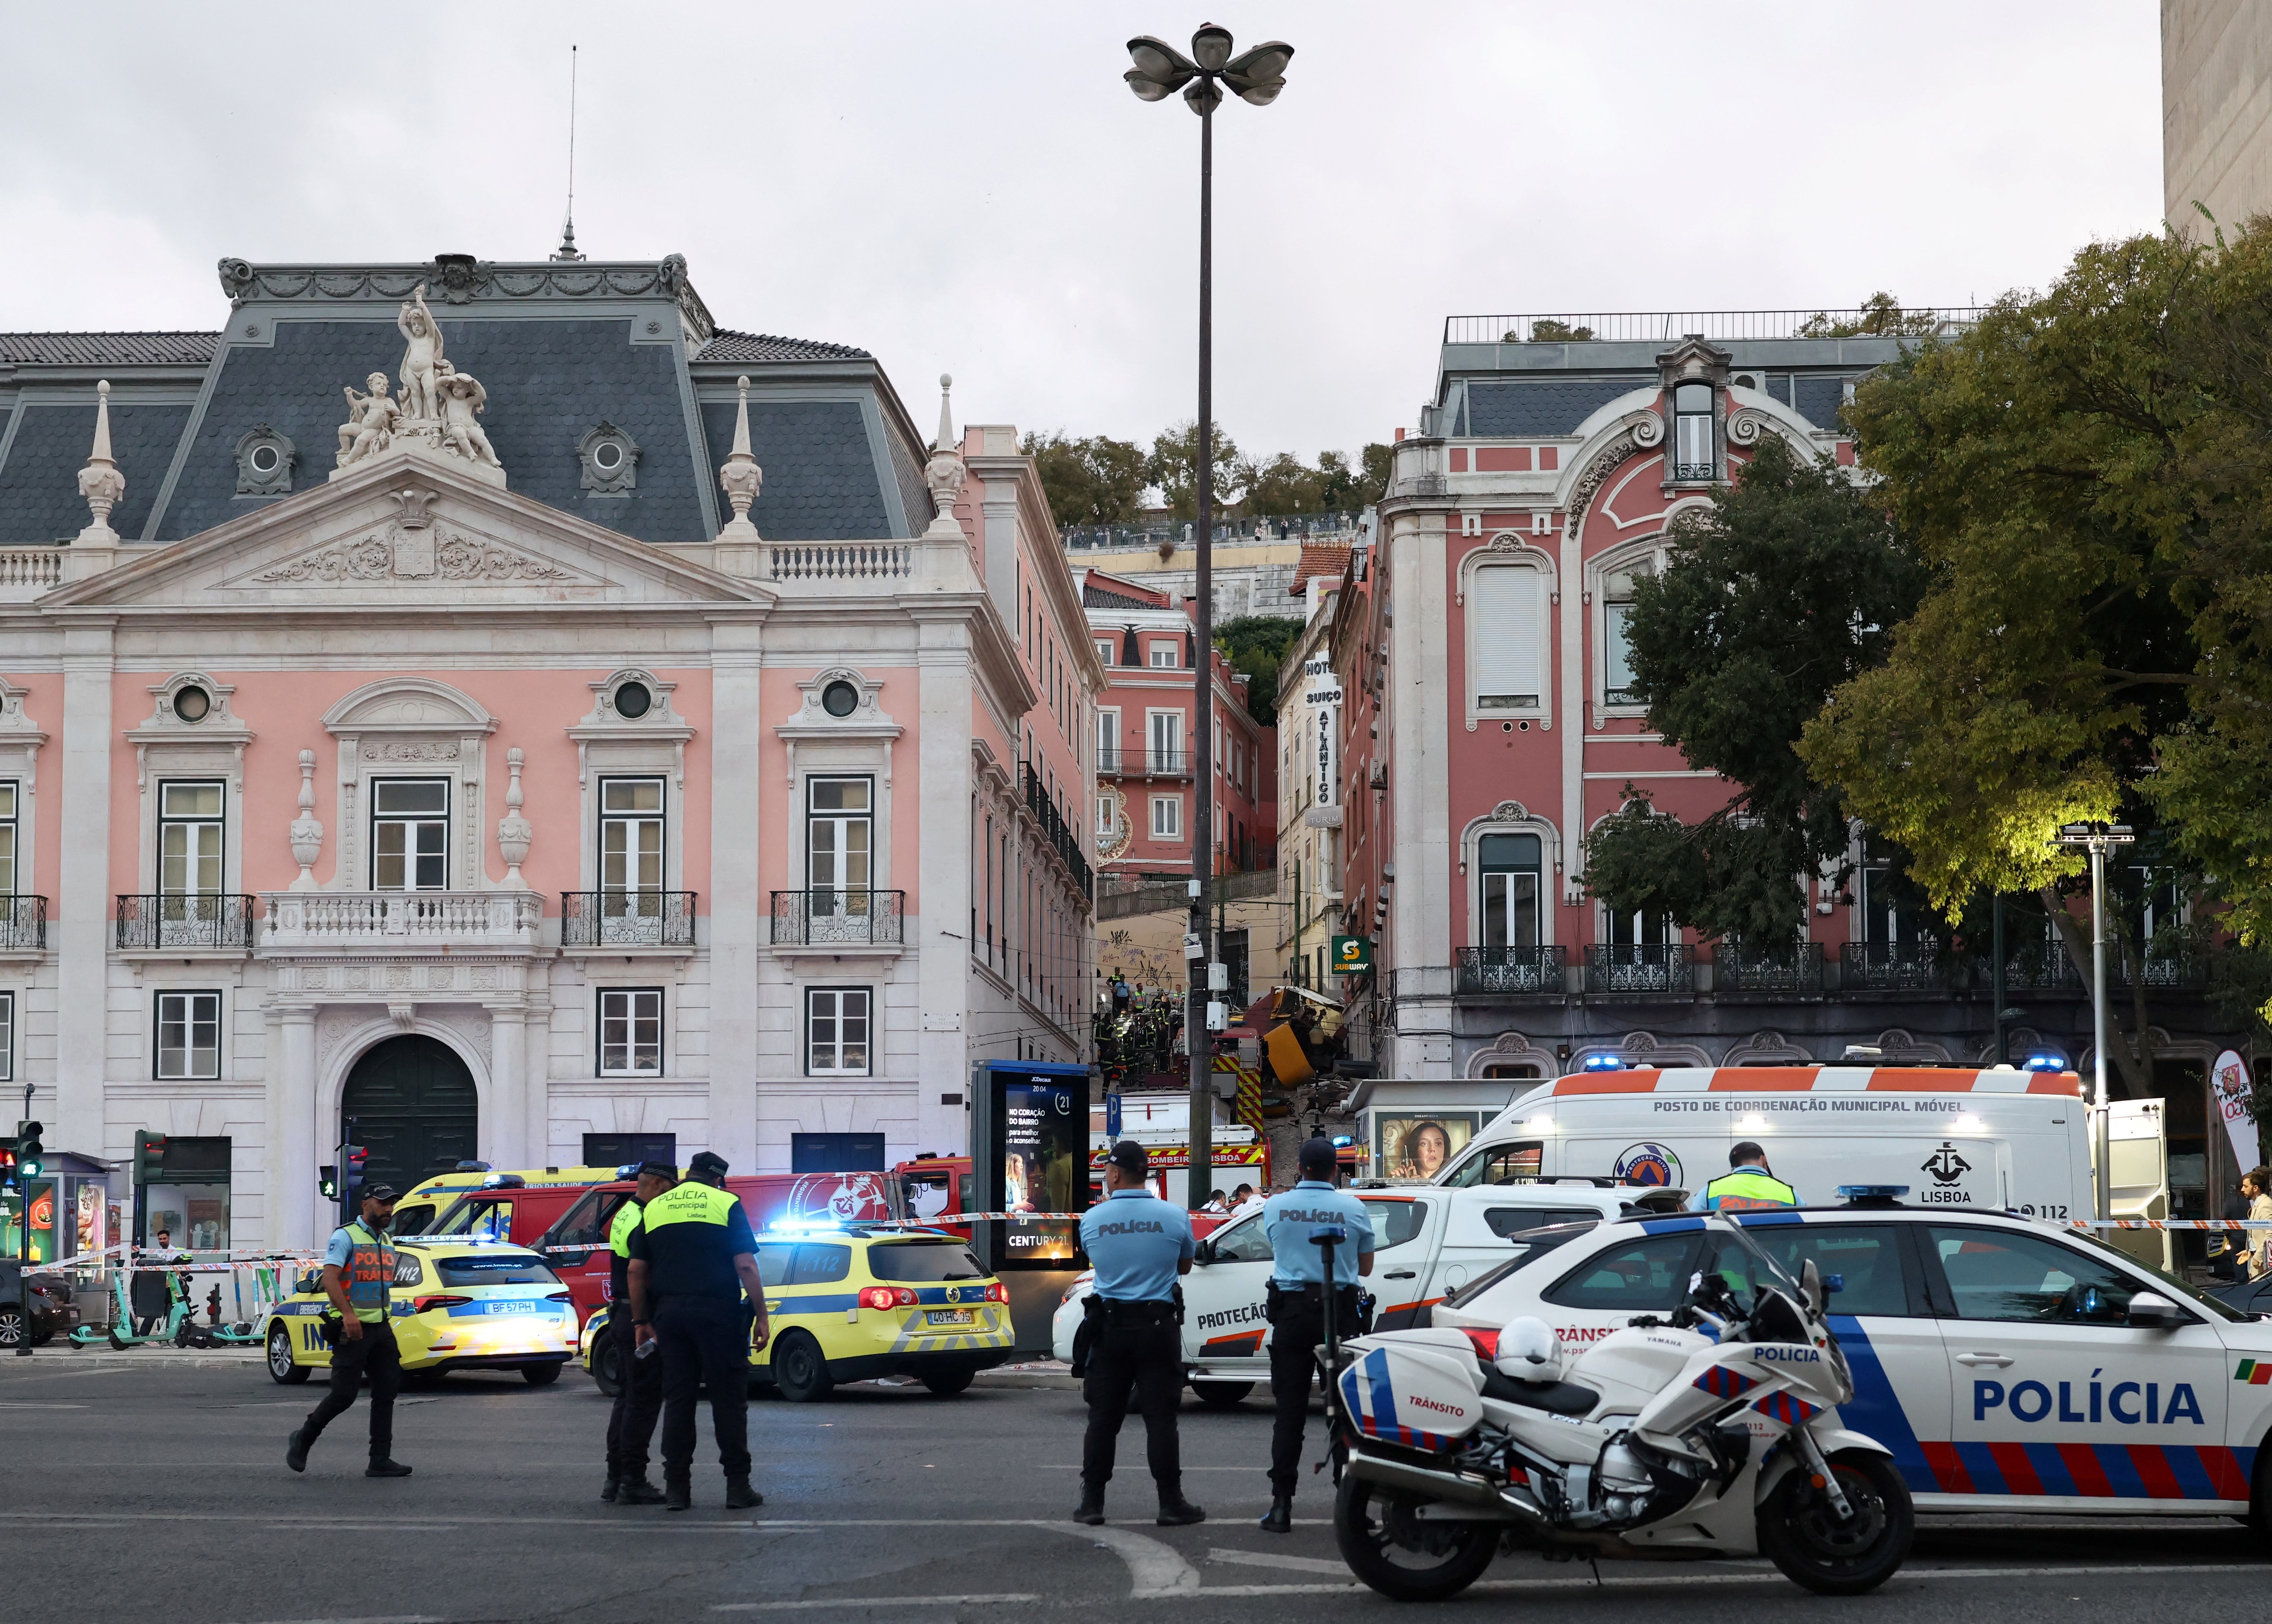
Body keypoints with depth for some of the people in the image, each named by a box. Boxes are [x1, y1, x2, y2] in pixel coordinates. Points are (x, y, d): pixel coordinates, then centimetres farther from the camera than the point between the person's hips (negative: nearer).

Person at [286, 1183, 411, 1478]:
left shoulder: (387, 1242, 17)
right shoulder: (346, 1236, -8)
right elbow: (330, 1278, -19)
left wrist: (387, 1321, 18)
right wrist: (348, 1313, -30)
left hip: (381, 1328, 8)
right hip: (353, 1328, -8)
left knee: (386, 1392, 2)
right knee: (344, 1395, -7)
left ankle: (380, 1461, 3)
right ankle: (303, 1440, 13)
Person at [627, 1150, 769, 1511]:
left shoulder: (654, 1208, 11)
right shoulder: (726, 1204, -1)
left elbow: (636, 1271, 8)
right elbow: (746, 1266, -8)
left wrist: (641, 1321, 14)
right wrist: (761, 1316, -4)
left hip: (670, 1314, 3)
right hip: (719, 1314, -3)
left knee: (677, 1400, 7)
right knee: (729, 1399, 2)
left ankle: (677, 1488, 5)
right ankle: (737, 1486, 1)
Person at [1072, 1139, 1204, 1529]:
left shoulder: (1092, 1219, -5)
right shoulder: (1174, 1217, -8)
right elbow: (1184, 1266, 9)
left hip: (1108, 1324, 1)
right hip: (1157, 1323, -1)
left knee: (1103, 1416, 8)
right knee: (1160, 1417, 1)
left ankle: (1092, 1501, 9)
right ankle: (1171, 1503, 2)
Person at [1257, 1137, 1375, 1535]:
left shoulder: (1275, 1206, 0)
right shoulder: (1354, 1209, -3)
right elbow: (1365, 1267, 8)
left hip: (1291, 1312, 1)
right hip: (1340, 1312, -1)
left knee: (1289, 1412, 2)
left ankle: (1282, 1506, -2)